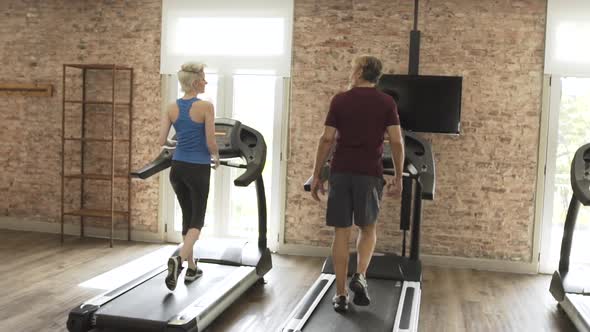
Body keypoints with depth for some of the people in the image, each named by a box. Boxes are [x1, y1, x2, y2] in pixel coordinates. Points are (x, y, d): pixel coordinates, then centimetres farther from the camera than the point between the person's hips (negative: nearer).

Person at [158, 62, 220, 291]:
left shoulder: (171, 108, 3)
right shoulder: (206, 107, -13)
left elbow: (162, 141, 1)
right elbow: (210, 143, -13)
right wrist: (216, 157, 7)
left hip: (178, 167, 5)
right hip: (198, 169, -5)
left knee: (187, 217, 18)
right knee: (197, 220, 5)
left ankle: (191, 268, 25)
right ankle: (179, 259, -20)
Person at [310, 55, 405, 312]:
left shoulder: (340, 100, 3)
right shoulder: (386, 102, 3)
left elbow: (327, 140, -2)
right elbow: (396, 142, -3)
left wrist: (316, 176, 3)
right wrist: (398, 178, 5)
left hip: (340, 172, 0)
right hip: (369, 174, 0)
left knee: (341, 232, 6)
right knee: (368, 228, 19)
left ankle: (341, 295, 8)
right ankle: (360, 276, -1)